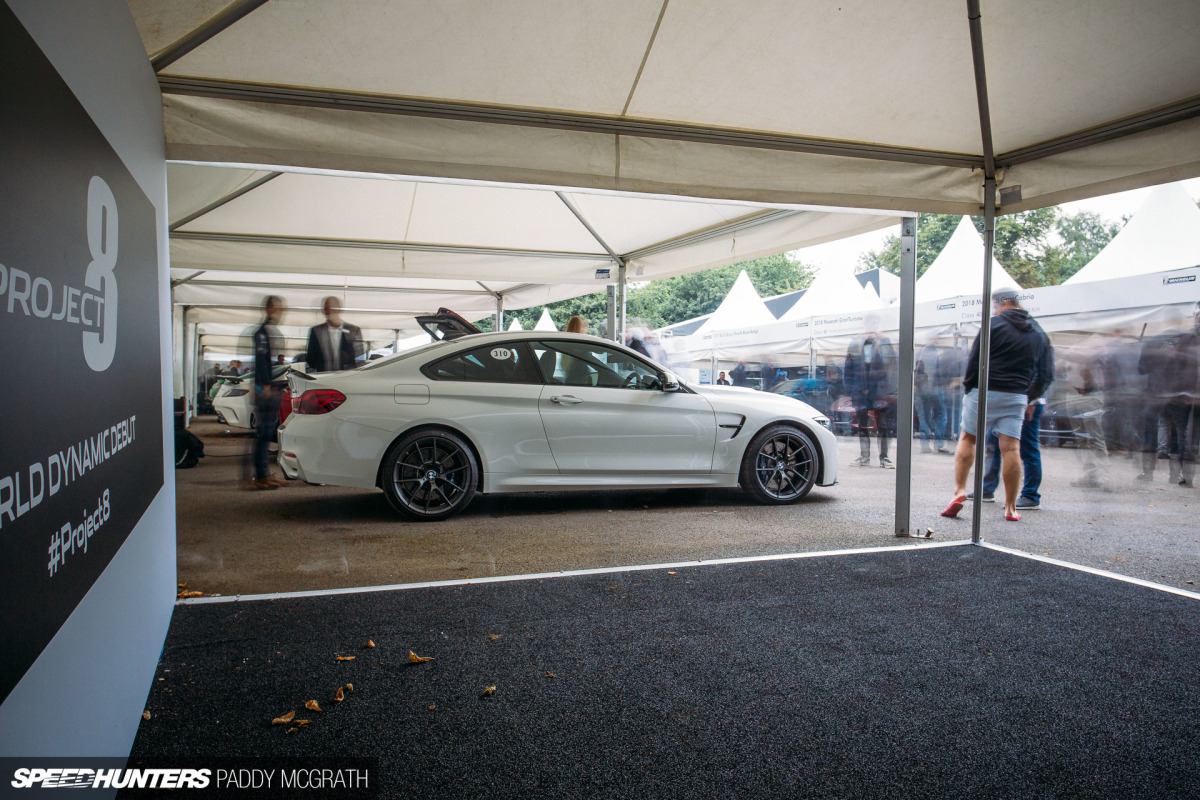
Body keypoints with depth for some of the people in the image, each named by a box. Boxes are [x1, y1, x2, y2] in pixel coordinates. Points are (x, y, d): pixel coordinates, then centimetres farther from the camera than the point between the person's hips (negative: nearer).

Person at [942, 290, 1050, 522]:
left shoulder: (994, 325, -3)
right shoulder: (1037, 335, 14)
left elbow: (974, 359, -7)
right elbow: (1039, 373, 15)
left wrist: (968, 386, 3)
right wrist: (1029, 399, 20)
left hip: (985, 392, -4)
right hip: (1016, 397, 4)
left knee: (967, 438, 8)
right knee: (1011, 448, 2)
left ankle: (959, 490, -3)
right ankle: (1010, 507, 5)